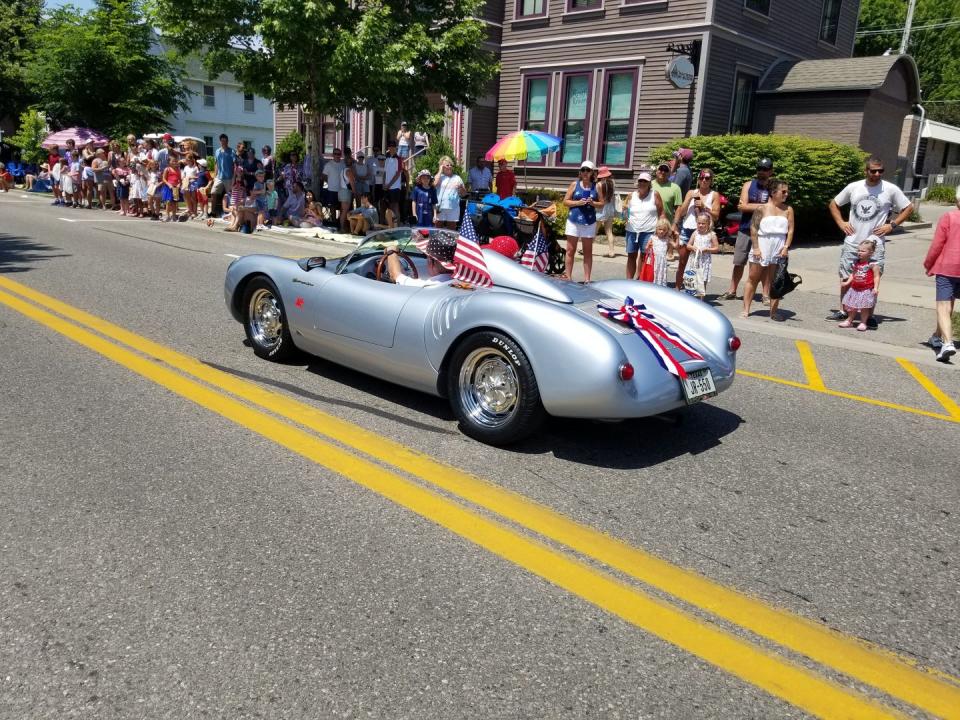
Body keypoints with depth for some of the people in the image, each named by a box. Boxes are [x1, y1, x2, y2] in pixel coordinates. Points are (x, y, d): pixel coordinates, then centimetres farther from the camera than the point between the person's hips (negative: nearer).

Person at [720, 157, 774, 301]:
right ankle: (732, 291, 17)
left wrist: (749, 206, -8)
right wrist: (761, 206, -9)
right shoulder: (749, 185, 7)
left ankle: (766, 294, 9)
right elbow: (742, 206, -4)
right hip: (745, 229, 2)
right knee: (738, 262, 8)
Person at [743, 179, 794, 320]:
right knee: (753, 278, 4)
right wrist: (756, 248, -11)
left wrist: (786, 247, -7)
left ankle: (774, 310, 8)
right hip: (761, 248, -2)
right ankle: (746, 309, 8)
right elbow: (753, 228, -5)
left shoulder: (788, 210, 6)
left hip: (778, 250, 2)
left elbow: (790, 230, 4)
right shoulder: (762, 208, -2)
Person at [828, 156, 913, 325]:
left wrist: (892, 225, -4)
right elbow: (833, 204, 16)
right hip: (851, 242, 3)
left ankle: (869, 315, 8)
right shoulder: (853, 187, 3)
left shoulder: (891, 189, -3)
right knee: (845, 278, 8)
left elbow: (908, 208, 7)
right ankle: (842, 310, 21)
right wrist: (841, 223, 4)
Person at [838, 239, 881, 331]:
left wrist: (876, 288, -20)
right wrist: (847, 282, 5)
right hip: (854, 289, 6)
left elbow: (876, 276, -13)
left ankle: (863, 323, 17)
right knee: (852, 306, 15)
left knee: (864, 307, 4)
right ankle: (849, 321, 30)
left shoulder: (872, 264, -13)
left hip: (866, 290, -6)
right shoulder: (856, 263, 4)